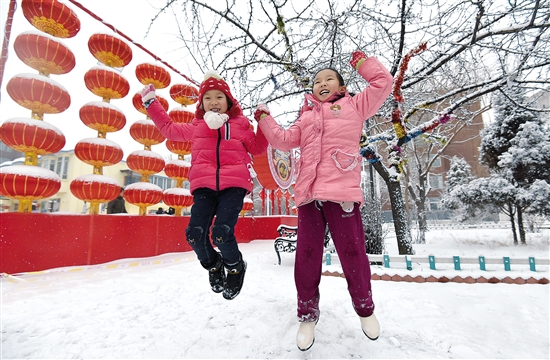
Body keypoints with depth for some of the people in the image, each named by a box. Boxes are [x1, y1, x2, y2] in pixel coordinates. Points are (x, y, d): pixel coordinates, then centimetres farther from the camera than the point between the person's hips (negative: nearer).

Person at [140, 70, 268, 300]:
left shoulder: (240, 124, 17)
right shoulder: (196, 126, 22)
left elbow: (257, 148, 20)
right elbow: (169, 129, 33)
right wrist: (151, 103, 37)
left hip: (234, 184, -3)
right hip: (204, 185, 3)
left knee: (222, 233, -19)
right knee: (195, 234, -9)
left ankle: (235, 267, 15)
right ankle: (213, 266, 24)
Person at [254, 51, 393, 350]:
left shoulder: (353, 106, 18)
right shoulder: (306, 116, 27)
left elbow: (383, 82, 16)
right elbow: (284, 140, 21)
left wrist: (361, 60, 25)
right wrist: (264, 118, 21)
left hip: (343, 191, -3)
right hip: (309, 193, 3)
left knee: (352, 253, 1)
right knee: (306, 255, 3)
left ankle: (364, 308, 28)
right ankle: (308, 315, 21)